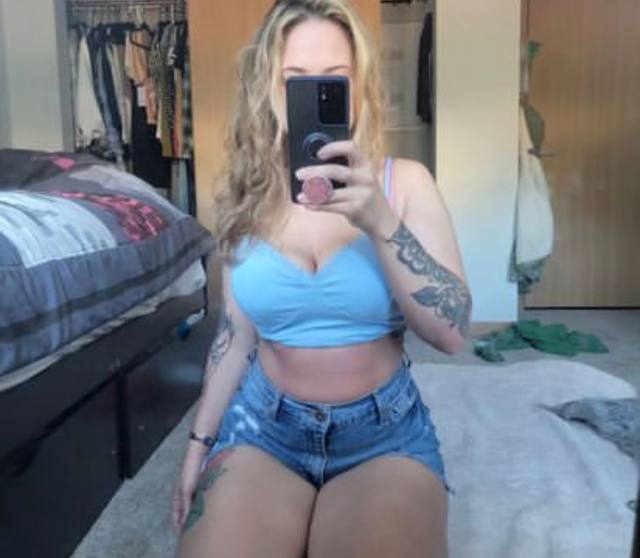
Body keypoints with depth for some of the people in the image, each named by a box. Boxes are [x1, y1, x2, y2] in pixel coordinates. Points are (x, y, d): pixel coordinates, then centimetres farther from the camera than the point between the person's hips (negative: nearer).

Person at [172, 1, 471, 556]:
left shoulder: (404, 181, -7)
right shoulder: (246, 196, 0)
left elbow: (451, 332, -16)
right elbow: (236, 334, 8)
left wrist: (380, 222, -30)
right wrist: (199, 443, 10)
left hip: (386, 430, -1)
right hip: (263, 424, 2)